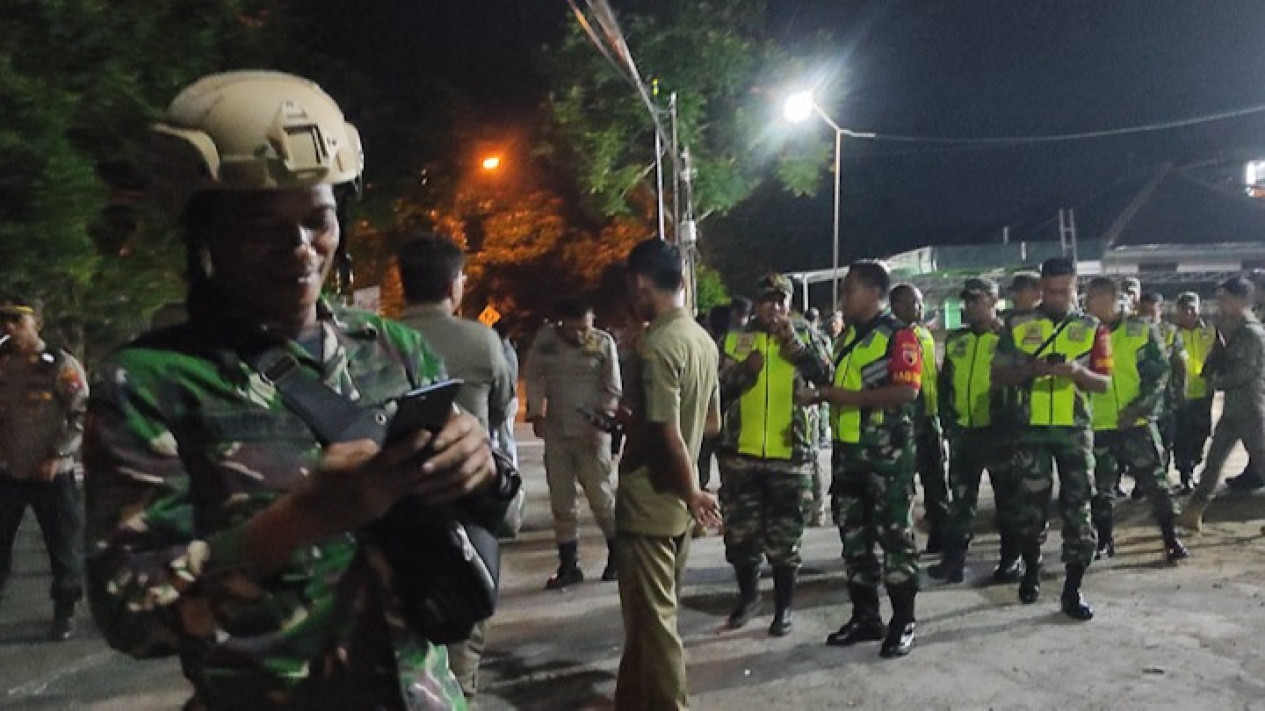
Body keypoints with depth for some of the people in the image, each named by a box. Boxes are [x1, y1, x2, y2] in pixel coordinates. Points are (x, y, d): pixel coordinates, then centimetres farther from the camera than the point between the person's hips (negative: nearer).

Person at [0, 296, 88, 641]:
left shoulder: (61, 365, -8)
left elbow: (83, 415, -10)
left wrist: (57, 455, -14)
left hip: (52, 475, -4)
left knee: (64, 547, 5)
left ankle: (64, 613, 20)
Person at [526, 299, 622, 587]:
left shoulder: (603, 342, -6)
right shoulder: (545, 339, -2)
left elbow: (612, 390, -3)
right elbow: (535, 378, 6)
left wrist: (600, 423, -15)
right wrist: (536, 414, -4)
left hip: (592, 433, -2)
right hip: (556, 433, 3)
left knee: (600, 497, 2)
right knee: (561, 502, 8)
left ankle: (616, 555, 24)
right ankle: (569, 565, 19)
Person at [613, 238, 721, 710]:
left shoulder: (657, 345, -21)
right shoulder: (704, 340, 6)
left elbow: (668, 436, -24)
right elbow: (712, 423, 14)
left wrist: (692, 492, -10)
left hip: (649, 502, -9)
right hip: (675, 501, 9)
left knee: (652, 618, 4)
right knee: (654, 612, 21)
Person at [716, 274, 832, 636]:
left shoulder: (805, 335, 3)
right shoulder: (734, 340, 6)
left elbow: (827, 379, -12)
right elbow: (718, 391, 2)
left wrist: (793, 343, -18)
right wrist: (744, 371, -14)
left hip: (791, 454, -2)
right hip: (741, 453, 2)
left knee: (784, 536, 6)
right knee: (740, 532, 10)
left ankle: (784, 607, 23)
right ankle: (748, 596, 32)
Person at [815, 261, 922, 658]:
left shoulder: (898, 335, -9)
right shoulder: (847, 336, 16)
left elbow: (907, 391, -20)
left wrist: (849, 397, -21)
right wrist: (825, 392, 5)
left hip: (887, 451, -8)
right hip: (848, 450, 8)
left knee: (894, 536, 0)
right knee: (853, 536, 12)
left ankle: (902, 623, 10)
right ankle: (865, 617, 24)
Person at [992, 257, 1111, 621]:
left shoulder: (1092, 329, 5)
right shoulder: (1019, 327, 5)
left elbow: (1104, 382, 3)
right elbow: (998, 374, 4)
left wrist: (1078, 372, -18)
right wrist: (1031, 369, -15)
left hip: (1076, 430, 0)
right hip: (1032, 429, 0)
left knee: (1077, 507, 0)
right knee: (1029, 503, 5)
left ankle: (1073, 589, 10)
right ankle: (1031, 570, 30)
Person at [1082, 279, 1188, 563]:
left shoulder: (1141, 329, -2)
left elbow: (1160, 372, -5)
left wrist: (1139, 408, -15)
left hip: (1137, 423, -2)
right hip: (1098, 425, 3)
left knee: (1154, 482, 2)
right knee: (1099, 486, 8)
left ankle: (1171, 539, 14)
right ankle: (1104, 541, 21)